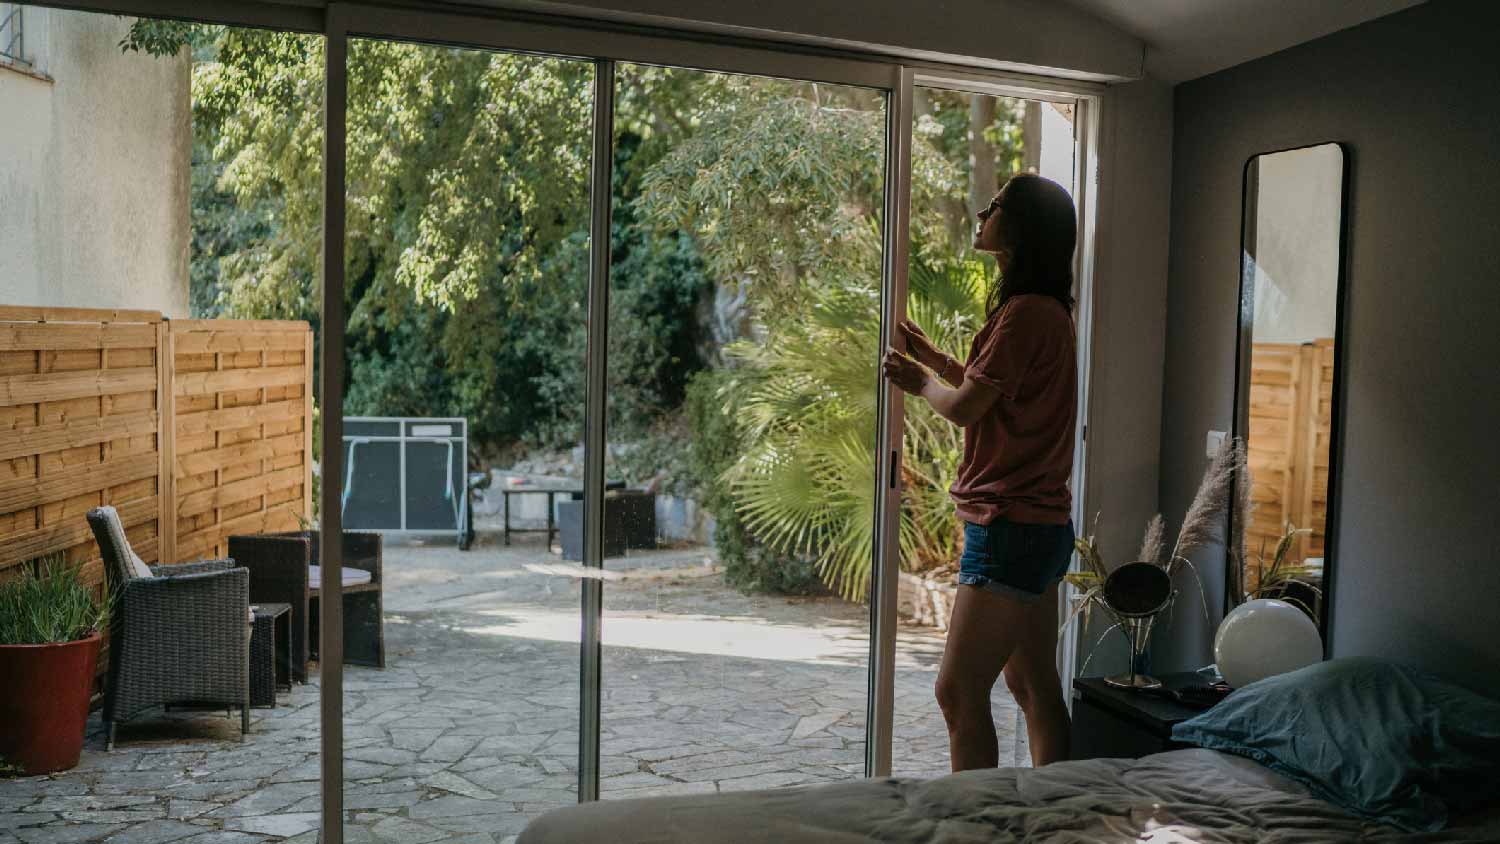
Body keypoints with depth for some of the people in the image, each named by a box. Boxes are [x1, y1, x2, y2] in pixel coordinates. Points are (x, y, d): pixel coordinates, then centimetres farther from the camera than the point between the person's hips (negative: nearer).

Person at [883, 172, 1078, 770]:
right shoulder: (1046, 311, 15)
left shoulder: (1025, 312, -17)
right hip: (1040, 525, 10)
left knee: (959, 692, -5)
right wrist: (933, 358, 23)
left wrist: (921, 382, 2)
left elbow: (964, 407, -17)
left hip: (1012, 530, -10)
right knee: (1033, 685, 16)